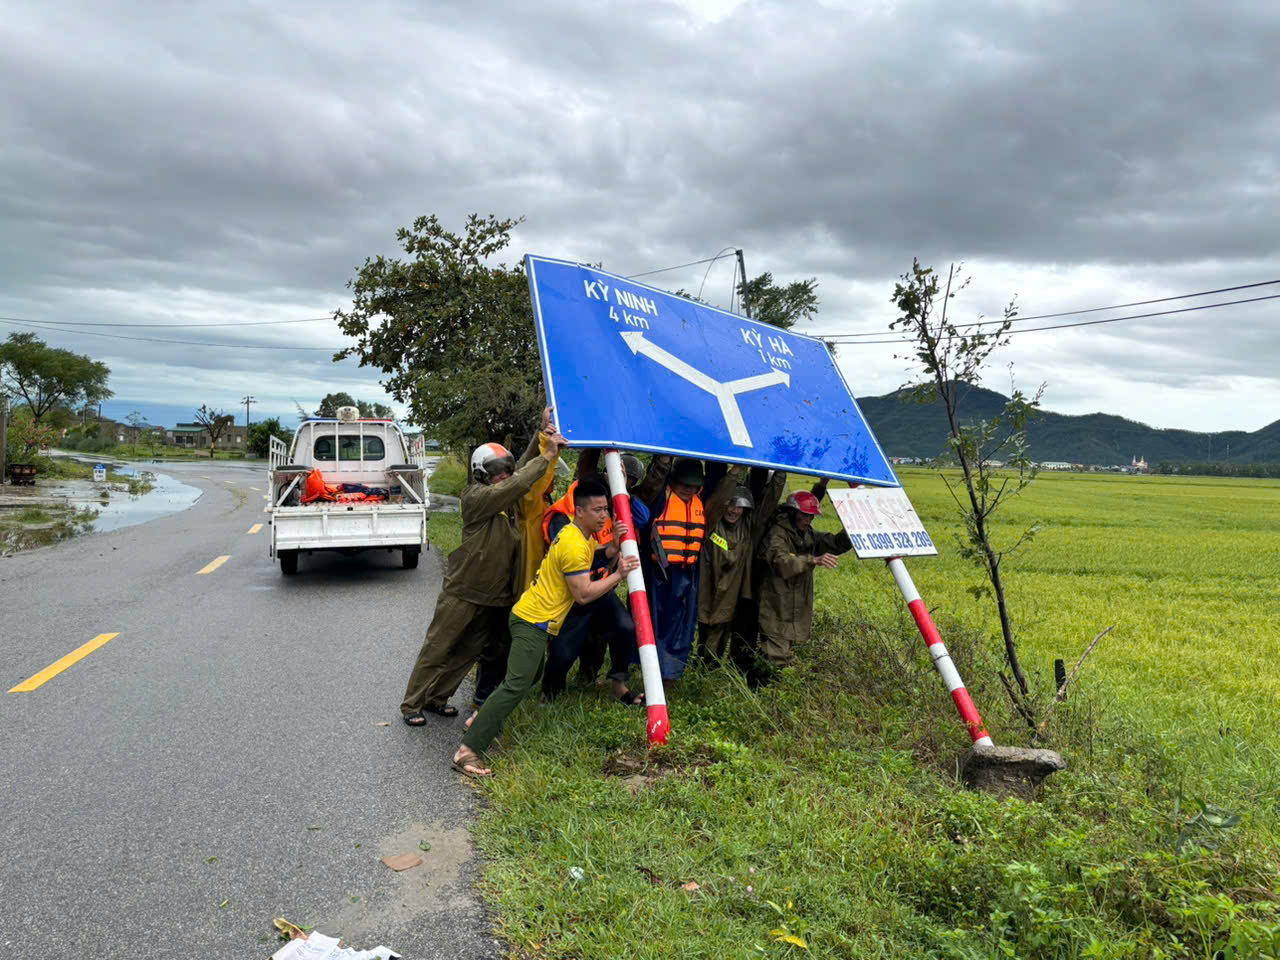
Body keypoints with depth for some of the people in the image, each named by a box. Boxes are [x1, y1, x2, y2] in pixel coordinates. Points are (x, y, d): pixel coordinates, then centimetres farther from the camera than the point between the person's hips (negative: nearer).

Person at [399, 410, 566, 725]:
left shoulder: (505, 497, 7)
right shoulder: (475, 497, -17)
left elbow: (523, 471, 4)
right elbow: (517, 485, -28)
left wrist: (543, 435, -9)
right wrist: (548, 456, -27)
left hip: (495, 596, 8)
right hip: (463, 592, -8)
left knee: (467, 651, 14)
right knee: (437, 649, 3)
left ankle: (437, 698, 29)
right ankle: (411, 704, 16)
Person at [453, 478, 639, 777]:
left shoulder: (583, 535, 11)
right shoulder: (574, 545, -20)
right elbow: (583, 594, -22)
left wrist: (614, 544, 5)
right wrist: (618, 575, -14)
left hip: (533, 620, 11)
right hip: (534, 621, -11)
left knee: (531, 676, 24)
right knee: (517, 685, -18)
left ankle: (481, 720, 30)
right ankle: (467, 751, -20)